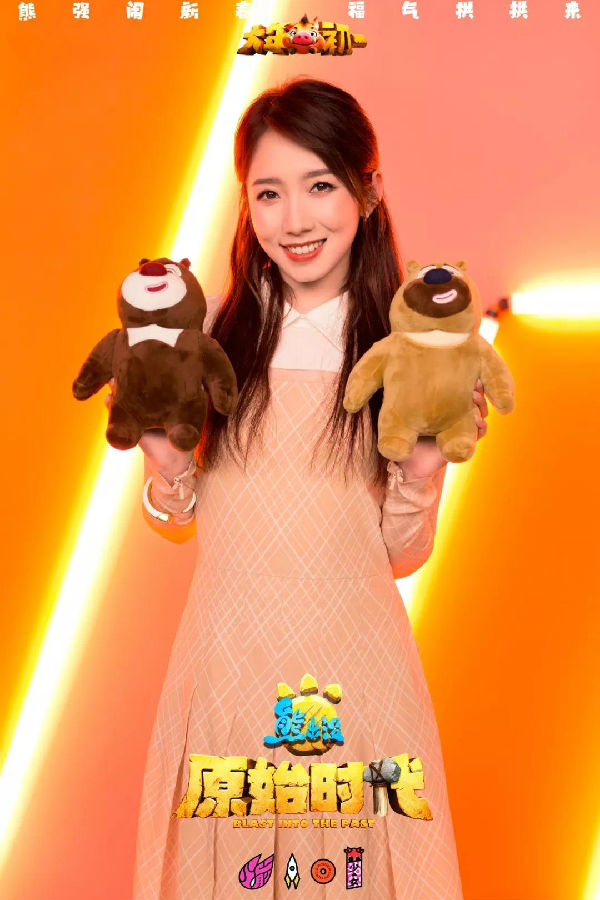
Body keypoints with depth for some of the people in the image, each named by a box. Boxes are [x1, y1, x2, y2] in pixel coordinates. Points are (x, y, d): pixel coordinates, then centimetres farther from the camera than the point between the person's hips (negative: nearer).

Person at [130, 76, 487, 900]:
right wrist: (162, 454, -14)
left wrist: (423, 473, -17)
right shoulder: (211, 333, -3)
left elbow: (401, 553, 0)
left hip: (352, 660, -1)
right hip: (229, 653, 1)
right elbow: (180, 521, 5)